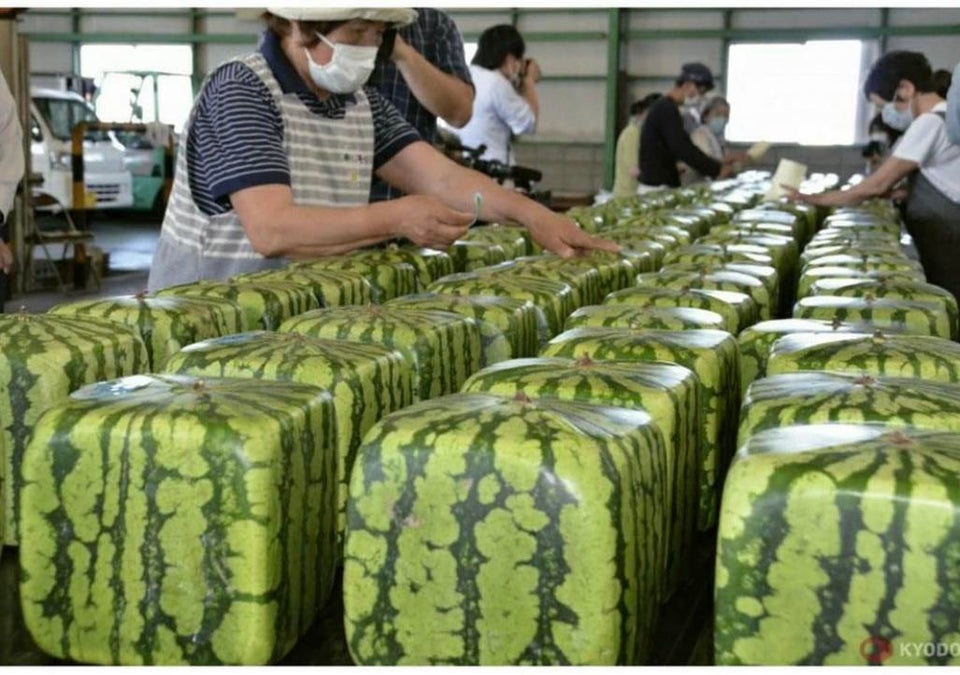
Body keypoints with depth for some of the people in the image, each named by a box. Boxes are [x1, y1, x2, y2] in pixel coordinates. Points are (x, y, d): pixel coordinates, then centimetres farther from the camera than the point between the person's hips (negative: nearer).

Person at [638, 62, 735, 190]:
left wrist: (717, 163, 11)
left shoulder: (664, 108, 17)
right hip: (658, 187, -10)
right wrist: (716, 169, -15)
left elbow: (680, 149, 18)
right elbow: (683, 149, -21)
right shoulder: (667, 109, -14)